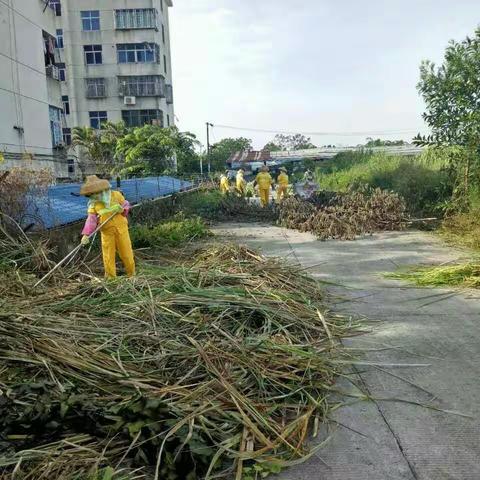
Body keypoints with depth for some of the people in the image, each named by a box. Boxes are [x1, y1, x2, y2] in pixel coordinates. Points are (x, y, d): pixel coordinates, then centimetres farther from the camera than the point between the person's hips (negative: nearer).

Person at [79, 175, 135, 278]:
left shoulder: (116, 195, -3)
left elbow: (126, 205, 8)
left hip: (121, 228, -1)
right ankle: (111, 278, 14)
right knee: (108, 256, 2)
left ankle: (132, 275, 23)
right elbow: (91, 220, -9)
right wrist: (86, 234, -22)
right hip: (106, 232, 1)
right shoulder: (93, 204, -1)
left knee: (126, 252, 6)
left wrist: (122, 209, -16)